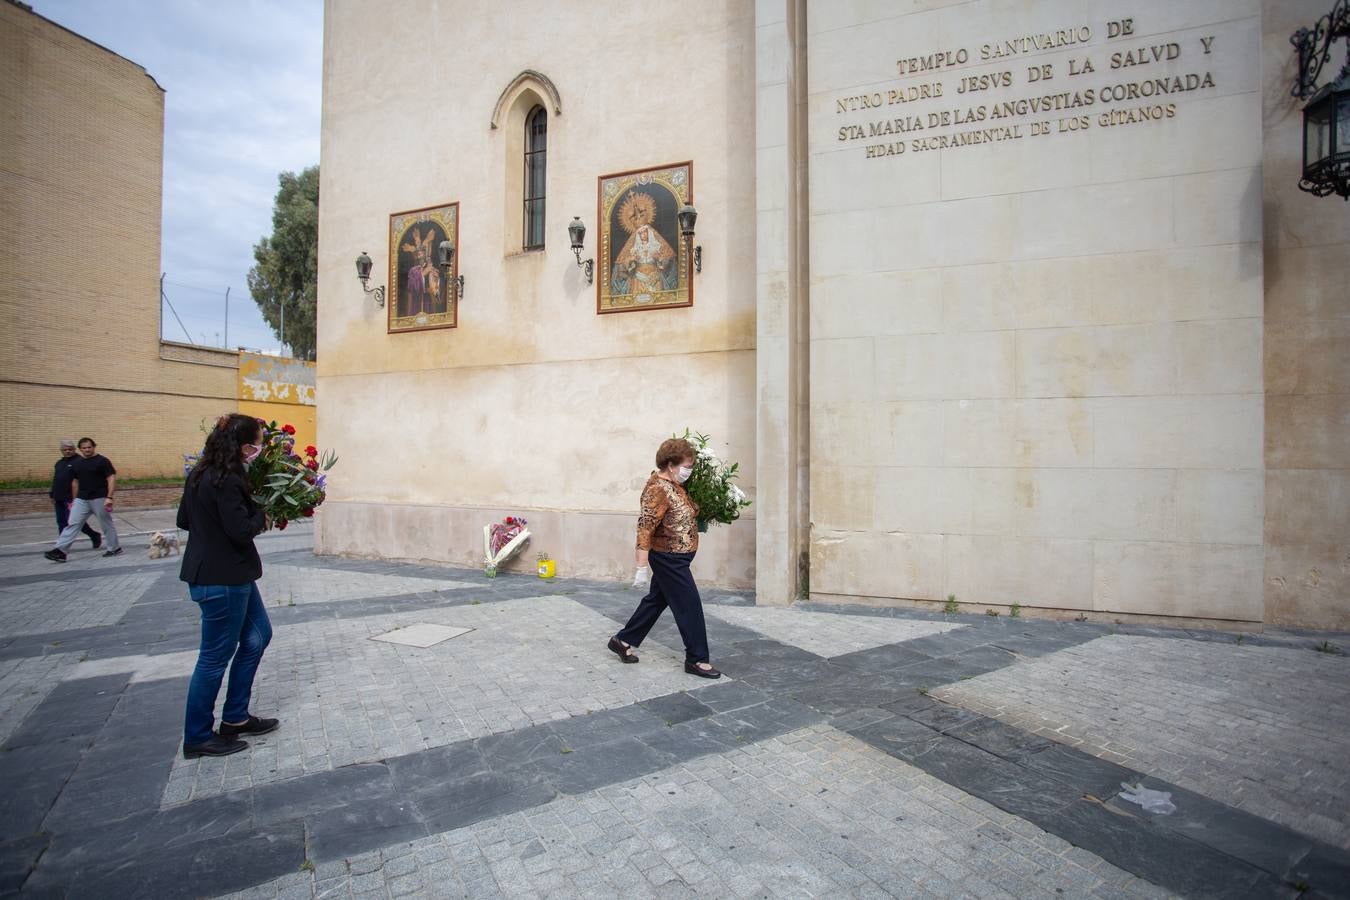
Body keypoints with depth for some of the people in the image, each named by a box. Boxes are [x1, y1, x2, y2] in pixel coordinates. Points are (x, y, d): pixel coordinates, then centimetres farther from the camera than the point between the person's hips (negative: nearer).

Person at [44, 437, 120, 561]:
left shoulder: (102, 461, -7)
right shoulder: (76, 463, 11)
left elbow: (111, 478, -12)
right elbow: (75, 482, 19)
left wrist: (109, 497, -19)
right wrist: (73, 499, 17)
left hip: (99, 499, -5)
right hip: (81, 500, 5)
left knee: (107, 524, 4)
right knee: (72, 524, -1)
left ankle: (115, 548, 15)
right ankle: (59, 550, -3)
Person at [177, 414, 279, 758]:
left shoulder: (201, 474, 6)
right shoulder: (226, 481, -24)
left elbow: (184, 520, 14)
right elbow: (241, 530, -24)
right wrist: (261, 514, -7)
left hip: (231, 575, 10)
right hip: (222, 580, -10)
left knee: (258, 636, 19)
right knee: (216, 656, 5)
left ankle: (235, 718, 31)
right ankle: (197, 738, 23)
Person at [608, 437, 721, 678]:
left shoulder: (673, 483, 7)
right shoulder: (658, 489, -22)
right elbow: (645, 528, -25)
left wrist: (696, 513, 7)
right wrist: (642, 568, -26)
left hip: (673, 558, 10)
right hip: (668, 559, -10)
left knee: (656, 600, 18)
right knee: (689, 605, -2)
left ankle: (623, 641, 31)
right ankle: (696, 659, 11)